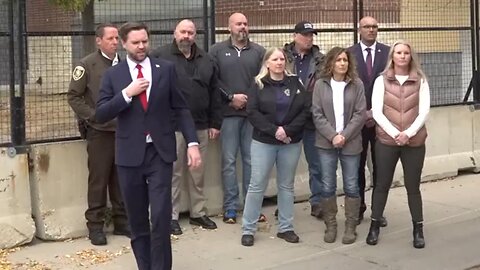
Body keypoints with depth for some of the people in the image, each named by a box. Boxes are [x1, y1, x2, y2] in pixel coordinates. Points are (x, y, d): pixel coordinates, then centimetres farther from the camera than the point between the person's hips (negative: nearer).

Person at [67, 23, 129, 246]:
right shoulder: (87, 65, -3)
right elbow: (73, 96, -3)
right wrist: (92, 116, -10)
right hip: (99, 132, -4)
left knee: (121, 179, 9)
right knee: (98, 181, 1)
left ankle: (121, 221, 19)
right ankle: (95, 226, 10)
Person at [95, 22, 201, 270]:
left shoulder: (166, 69, 3)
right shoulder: (113, 75, 3)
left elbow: (180, 108, 4)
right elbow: (101, 115, -3)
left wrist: (192, 142, -5)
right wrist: (127, 93, -15)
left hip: (160, 152, -1)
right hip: (129, 154, 1)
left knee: (161, 217, -7)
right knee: (137, 220, 11)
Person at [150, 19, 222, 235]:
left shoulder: (205, 60, 11)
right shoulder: (159, 57, -4)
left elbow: (214, 94, 13)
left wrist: (215, 123, 9)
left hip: (200, 126, 5)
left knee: (198, 173, 13)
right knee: (172, 173, 3)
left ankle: (198, 213, 25)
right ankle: (171, 216, 13)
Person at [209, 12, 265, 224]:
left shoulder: (258, 51, 8)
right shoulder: (217, 50, 5)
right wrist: (231, 98, -8)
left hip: (253, 113, 1)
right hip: (228, 113, -1)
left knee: (251, 160, 6)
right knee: (229, 161, 2)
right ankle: (230, 207, 8)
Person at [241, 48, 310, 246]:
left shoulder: (295, 83, 5)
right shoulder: (259, 85, 1)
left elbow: (306, 109, -1)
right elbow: (252, 112, -7)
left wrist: (288, 130, -12)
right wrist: (274, 130, -16)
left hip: (292, 142, 2)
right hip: (263, 142, -2)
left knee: (286, 186, 10)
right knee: (257, 185, -1)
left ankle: (286, 228, 18)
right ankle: (248, 229, 5)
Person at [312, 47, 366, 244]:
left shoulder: (357, 84, 1)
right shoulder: (320, 85, 2)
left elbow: (360, 114, -3)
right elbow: (317, 114, -2)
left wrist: (345, 135, -12)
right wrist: (332, 135, -12)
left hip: (351, 143, 0)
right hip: (327, 143, 1)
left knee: (351, 187, 4)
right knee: (327, 187, 4)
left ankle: (351, 227, 14)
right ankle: (330, 226, 16)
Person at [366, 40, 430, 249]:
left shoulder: (420, 81, 4)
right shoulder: (381, 81, 2)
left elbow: (424, 111, -3)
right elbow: (377, 112, -5)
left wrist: (409, 133, -15)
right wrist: (395, 133, -14)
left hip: (414, 141, 0)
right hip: (386, 140, 0)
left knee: (413, 186, 6)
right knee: (382, 184, 6)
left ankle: (418, 230, 14)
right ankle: (374, 226, 15)